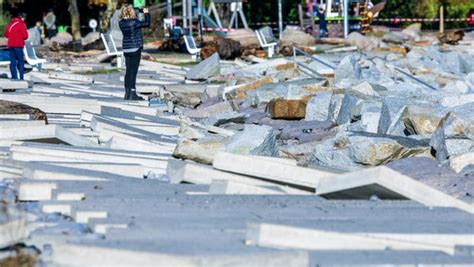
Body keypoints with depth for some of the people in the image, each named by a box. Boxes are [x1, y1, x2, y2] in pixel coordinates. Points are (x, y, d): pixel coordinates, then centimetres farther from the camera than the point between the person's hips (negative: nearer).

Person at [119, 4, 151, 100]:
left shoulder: (121, 23, 2)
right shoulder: (134, 22, -17)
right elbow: (147, 23, -12)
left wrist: (135, 16, 20)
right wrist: (146, 13, 2)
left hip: (126, 49, 6)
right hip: (135, 48, -6)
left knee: (128, 71, 11)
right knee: (133, 71, -4)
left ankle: (127, 93, 14)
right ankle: (133, 94, -4)